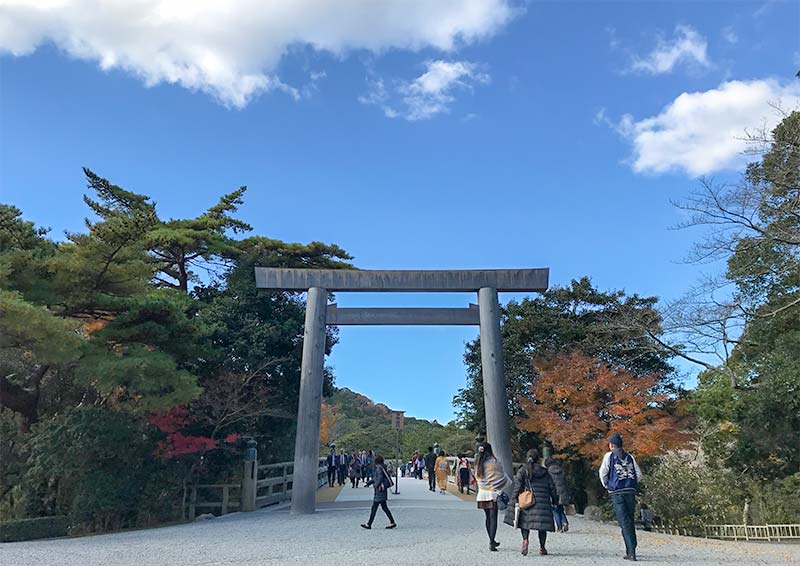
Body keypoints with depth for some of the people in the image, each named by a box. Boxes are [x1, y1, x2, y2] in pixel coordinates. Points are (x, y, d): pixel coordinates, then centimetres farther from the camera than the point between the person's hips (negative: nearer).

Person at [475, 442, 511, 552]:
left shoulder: (478, 463, 2)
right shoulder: (494, 462, -11)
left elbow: (477, 477, 8)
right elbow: (502, 476, -3)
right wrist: (510, 481, 16)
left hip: (482, 493, 5)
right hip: (493, 492, -5)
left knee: (488, 517, 16)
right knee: (493, 518, -3)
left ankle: (492, 541, 27)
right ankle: (491, 542, -11)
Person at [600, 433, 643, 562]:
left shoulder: (609, 456, 1)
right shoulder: (630, 456, 11)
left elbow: (603, 472, -3)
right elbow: (639, 474, 8)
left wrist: (606, 485, 11)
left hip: (616, 493, -4)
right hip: (630, 492, 4)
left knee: (624, 522, -5)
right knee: (630, 521, 14)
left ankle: (631, 552, -13)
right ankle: (631, 550, 18)